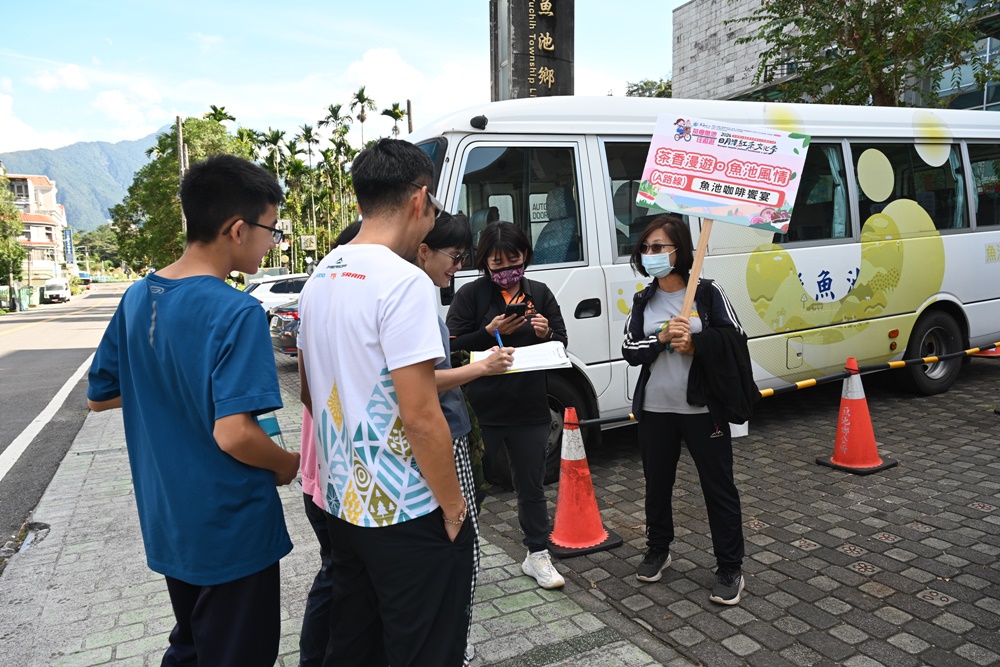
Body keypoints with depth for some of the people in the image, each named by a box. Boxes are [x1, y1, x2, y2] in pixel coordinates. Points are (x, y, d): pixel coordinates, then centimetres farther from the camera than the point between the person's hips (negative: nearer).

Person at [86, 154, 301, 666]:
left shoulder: (137, 297, -1)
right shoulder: (237, 313, -24)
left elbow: (99, 396, 10)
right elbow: (233, 435, -30)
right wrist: (287, 466, -12)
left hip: (164, 522, 7)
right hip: (230, 530, -7)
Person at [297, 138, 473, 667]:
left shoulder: (320, 277, 6)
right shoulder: (403, 282, -21)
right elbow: (420, 415, -24)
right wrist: (453, 505, -12)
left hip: (342, 502, 8)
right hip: (405, 515, -8)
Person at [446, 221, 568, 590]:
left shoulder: (540, 293, 7)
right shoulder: (470, 294, -3)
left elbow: (562, 344, 8)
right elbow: (453, 347, -8)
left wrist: (546, 333, -14)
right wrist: (491, 332, -22)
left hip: (529, 409, 3)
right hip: (481, 410, -3)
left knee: (531, 485, 15)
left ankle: (537, 555, 31)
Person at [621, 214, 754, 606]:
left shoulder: (707, 293, -5)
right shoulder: (643, 301, 5)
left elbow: (735, 340, -7)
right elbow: (630, 351, -1)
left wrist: (696, 343, -21)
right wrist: (662, 338, -17)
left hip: (703, 409, -3)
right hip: (655, 409, 4)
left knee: (719, 487, 5)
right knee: (657, 484, 16)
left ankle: (730, 569, 20)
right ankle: (657, 551, 37)